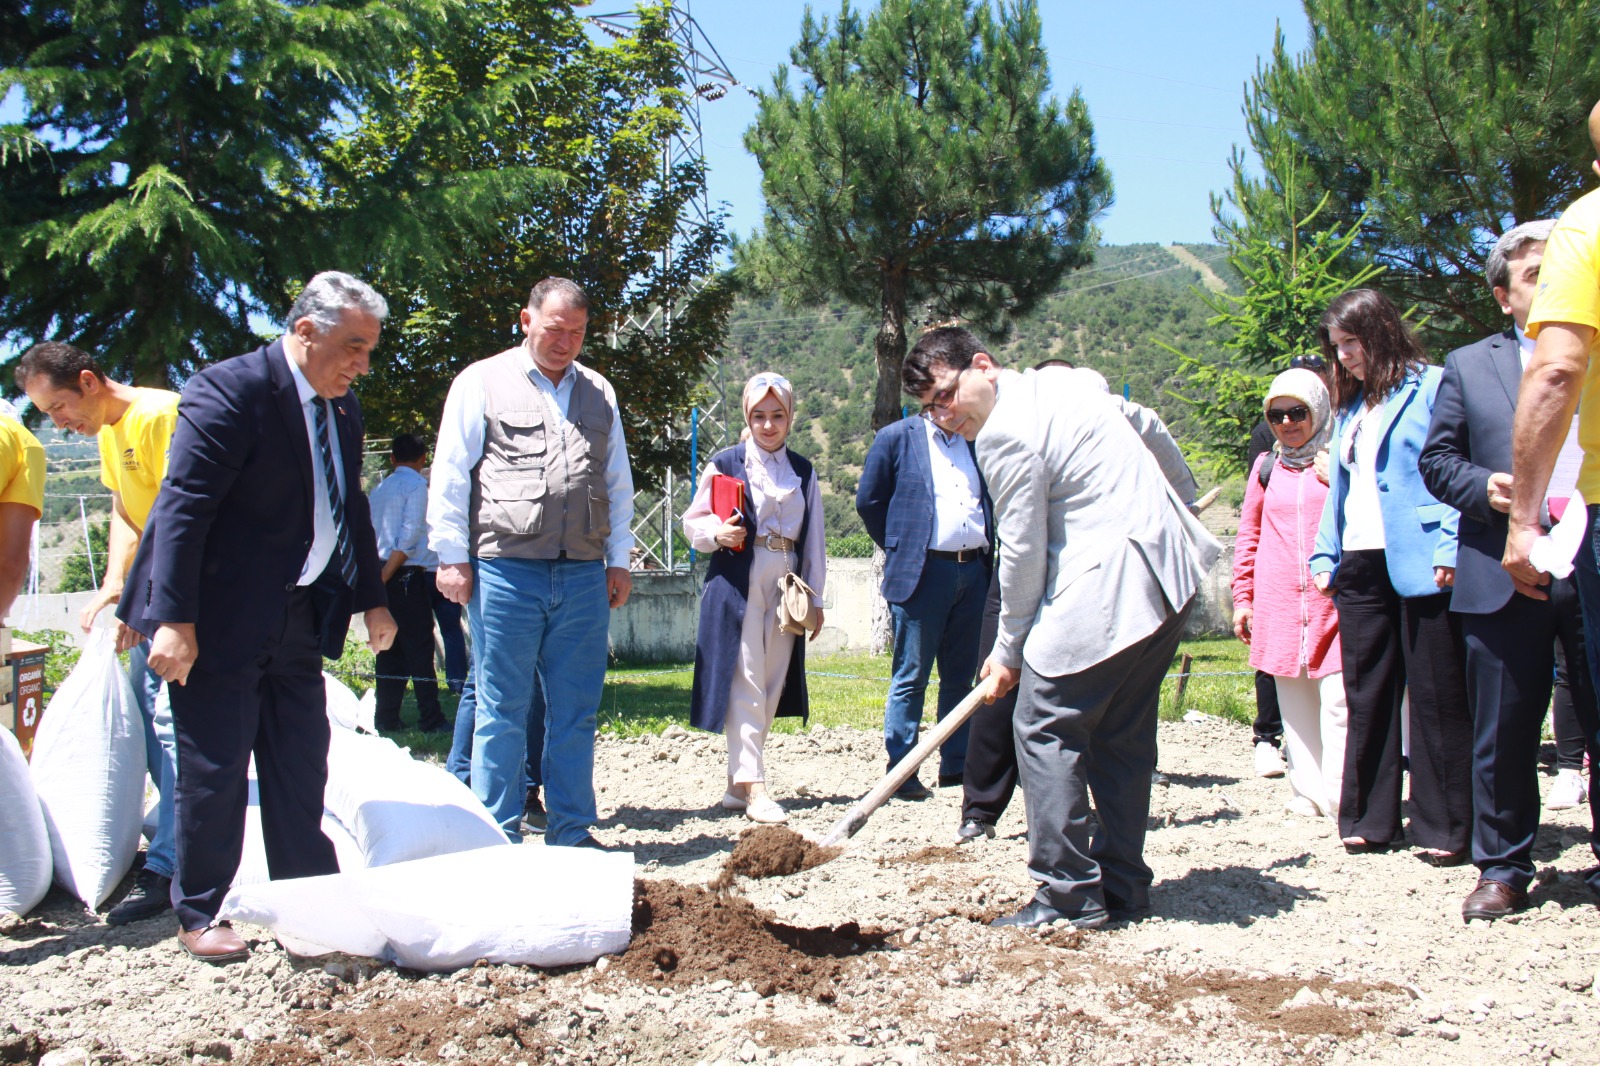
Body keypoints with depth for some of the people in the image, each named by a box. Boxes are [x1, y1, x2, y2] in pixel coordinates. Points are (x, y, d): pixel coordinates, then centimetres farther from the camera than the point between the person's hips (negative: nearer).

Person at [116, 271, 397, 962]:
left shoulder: (342, 410, 8)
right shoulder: (230, 390, -17)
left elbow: (350, 511, 18)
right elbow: (182, 509, -20)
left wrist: (371, 600, 14)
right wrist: (174, 620, -23)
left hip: (297, 620, 8)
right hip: (220, 620, -7)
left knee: (302, 767, 13)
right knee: (214, 772, 1)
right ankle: (198, 916, 17)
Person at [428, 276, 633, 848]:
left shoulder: (599, 392, 18)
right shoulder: (482, 382, 5)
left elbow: (618, 483, 21)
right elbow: (450, 476, 3)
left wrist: (618, 560, 15)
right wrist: (453, 557, -3)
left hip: (583, 575, 4)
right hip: (505, 570, -4)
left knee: (576, 710, 7)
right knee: (502, 710, 1)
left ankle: (571, 832, 15)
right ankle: (500, 837, 9)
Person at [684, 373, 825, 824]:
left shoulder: (803, 471, 14)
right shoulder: (725, 464, 2)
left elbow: (813, 539, 15)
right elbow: (693, 521, 4)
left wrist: (815, 598, 13)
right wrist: (718, 533, -17)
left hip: (786, 582, 4)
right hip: (738, 581, -4)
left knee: (772, 684, 5)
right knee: (744, 681, -9)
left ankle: (739, 782, 15)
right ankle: (752, 785, -9)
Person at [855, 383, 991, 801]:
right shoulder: (897, 437, 2)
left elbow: (991, 500, 22)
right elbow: (869, 501, 5)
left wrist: (986, 551, 12)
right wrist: (897, 547, 5)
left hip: (974, 572, 5)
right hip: (921, 573, -4)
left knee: (962, 675, 10)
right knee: (911, 677, 0)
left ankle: (956, 765, 18)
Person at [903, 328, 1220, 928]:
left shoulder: (1004, 433, -13)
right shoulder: (1060, 381, 16)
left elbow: (1023, 552, -10)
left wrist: (1009, 651, 1)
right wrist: (1180, 502, 41)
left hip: (1108, 585, -10)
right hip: (1170, 573, 10)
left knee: (1045, 727, -3)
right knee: (1122, 734, 15)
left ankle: (1070, 895, -2)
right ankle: (1123, 888, 21)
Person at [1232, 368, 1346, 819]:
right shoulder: (1266, 468, 15)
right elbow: (1248, 537, 19)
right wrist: (1243, 599, 15)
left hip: (1334, 602, -3)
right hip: (1279, 608, 4)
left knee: (1338, 702, -10)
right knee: (1295, 707, 5)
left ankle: (1342, 795, -4)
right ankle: (1308, 793, 11)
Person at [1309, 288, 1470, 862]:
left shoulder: (1431, 387, -2)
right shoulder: (1350, 408, 19)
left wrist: (1449, 548, -17)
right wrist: (1324, 556, 13)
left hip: (1420, 566, -6)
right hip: (1360, 567, 7)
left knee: (1435, 697, -1)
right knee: (1366, 695, 9)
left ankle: (1442, 827, 6)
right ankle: (1370, 819, 18)